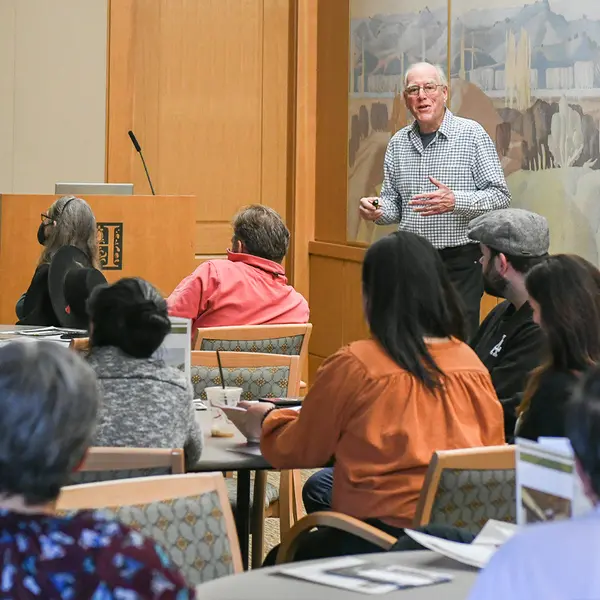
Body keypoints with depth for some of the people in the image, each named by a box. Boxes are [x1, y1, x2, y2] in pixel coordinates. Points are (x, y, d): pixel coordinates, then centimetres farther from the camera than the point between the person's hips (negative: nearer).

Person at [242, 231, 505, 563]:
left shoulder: (353, 365, -8)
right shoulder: (472, 364, 3)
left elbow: (299, 450, 5)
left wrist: (268, 419, 27)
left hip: (383, 532, -5)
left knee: (278, 567, 17)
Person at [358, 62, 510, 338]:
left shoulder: (471, 134, -4)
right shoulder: (398, 142, 11)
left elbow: (500, 196, -7)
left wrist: (455, 201, -23)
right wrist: (378, 210, -5)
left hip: (459, 263, -4)